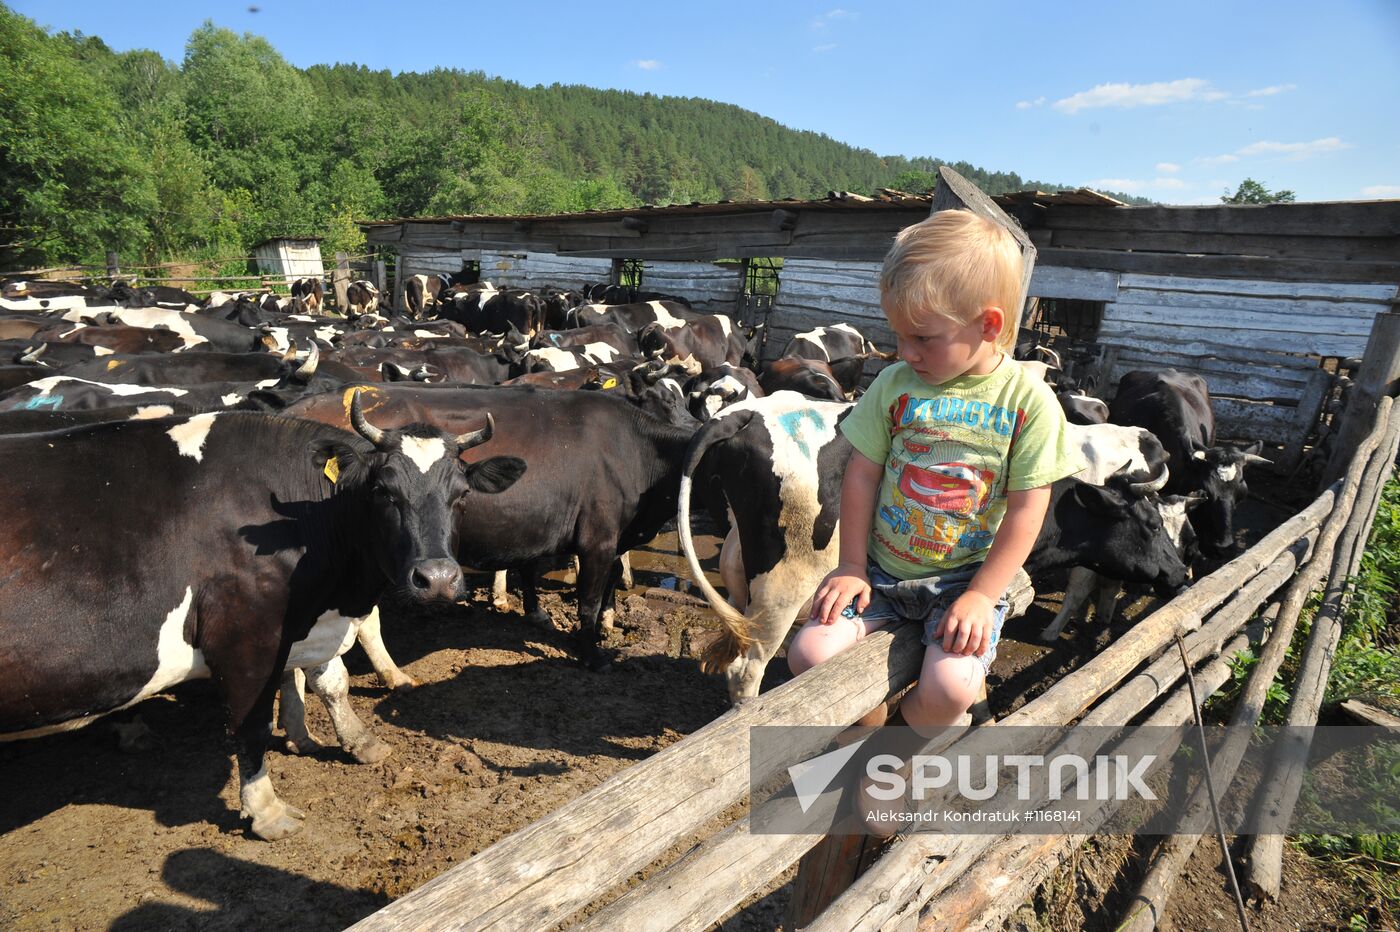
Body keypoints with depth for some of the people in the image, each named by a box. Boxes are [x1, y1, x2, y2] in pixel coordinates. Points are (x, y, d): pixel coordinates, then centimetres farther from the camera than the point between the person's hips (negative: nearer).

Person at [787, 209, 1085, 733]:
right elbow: (861, 475, 0)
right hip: (881, 570, 3)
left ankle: (915, 721, 14)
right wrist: (853, 566, -1)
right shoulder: (894, 385, -4)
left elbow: (1027, 509, -7)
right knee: (810, 654, -12)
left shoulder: (1028, 401, -9)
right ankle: (869, 726, 19)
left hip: (966, 577, -2)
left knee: (951, 686, -24)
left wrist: (981, 596, -11)